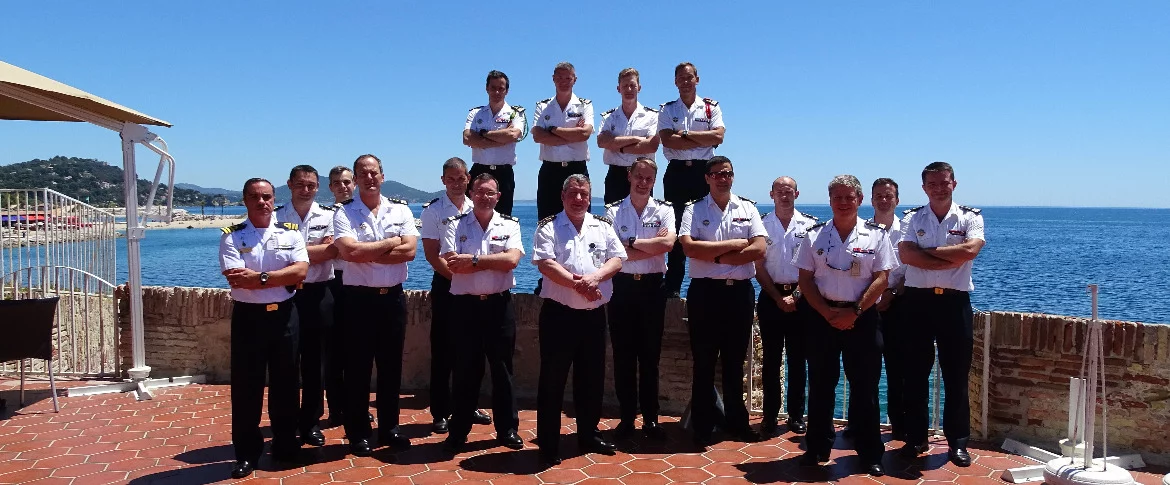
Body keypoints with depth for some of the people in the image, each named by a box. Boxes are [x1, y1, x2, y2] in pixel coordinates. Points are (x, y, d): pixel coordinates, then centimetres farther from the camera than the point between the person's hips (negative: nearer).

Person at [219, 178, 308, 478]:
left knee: (285, 382, 10)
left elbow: (301, 271, -10)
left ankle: (286, 446, 24)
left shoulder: (290, 233, 4)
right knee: (246, 386, 4)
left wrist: (258, 277, -17)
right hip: (248, 317, -2)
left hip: (284, 315, 2)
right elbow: (236, 279, -16)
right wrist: (280, 277, -14)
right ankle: (247, 453, 16)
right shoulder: (231, 237, -2)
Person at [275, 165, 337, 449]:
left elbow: (334, 251, -11)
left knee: (316, 361, 8)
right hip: (285, 294, 0)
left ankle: (311, 422, 20)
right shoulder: (276, 217, 2)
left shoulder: (329, 216, 3)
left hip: (319, 295, 0)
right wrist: (319, 248, -11)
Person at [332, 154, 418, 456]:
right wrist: (390, 243, -11)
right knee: (358, 367, 5)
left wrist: (365, 254, -13)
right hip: (359, 298, -3)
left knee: (391, 365, 10)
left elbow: (409, 251, -9)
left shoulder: (401, 211, 4)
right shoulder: (344, 213, -4)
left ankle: (389, 429, 23)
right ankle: (358, 433, 16)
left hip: (393, 296, 3)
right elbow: (349, 251, -21)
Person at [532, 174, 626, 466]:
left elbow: (617, 259, 2)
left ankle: (588, 434, 29)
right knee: (553, 379, 0)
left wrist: (595, 277, -16)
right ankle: (549, 445, 8)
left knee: (592, 377, 13)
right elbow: (545, 264, -13)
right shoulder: (548, 227, -1)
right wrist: (577, 284, -21)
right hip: (559, 313, -4)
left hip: (594, 315, 4)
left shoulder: (603, 226, 10)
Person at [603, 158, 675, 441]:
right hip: (622, 286, 0)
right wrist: (653, 245, -10)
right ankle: (626, 418, 15)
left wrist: (632, 242, -11)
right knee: (623, 356, 5)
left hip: (652, 287, 0)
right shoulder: (613, 211, 2)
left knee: (650, 355, 7)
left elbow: (668, 243, -15)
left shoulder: (664, 210, 3)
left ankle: (651, 419, 16)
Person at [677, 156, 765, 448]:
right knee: (704, 362, 4)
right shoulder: (694, 210, 1)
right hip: (706, 292, -2)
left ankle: (737, 422, 25)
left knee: (735, 361, 13)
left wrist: (716, 257, -10)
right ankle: (702, 427, 14)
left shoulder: (748, 209, 8)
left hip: (740, 292, 2)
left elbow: (759, 249, -5)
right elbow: (689, 247, -16)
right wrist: (734, 244, -12)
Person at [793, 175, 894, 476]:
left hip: (862, 317, -1)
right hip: (822, 316, 1)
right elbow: (805, 279, 2)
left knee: (864, 386, 3)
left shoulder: (876, 235, 1)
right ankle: (817, 448, 19)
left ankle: (870, 454, 13)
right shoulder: (814, 235, 5)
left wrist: (854, 312, -12)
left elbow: (881, 278, -4)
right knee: (820, 383, 8)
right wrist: (827, 312, -10)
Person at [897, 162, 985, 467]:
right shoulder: (912, 218, 5)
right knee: (915, 374, 7)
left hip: (954, 302, -1)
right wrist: (950, 260, -14)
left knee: (957, 376, 5)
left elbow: (970, 249, -17)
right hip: (918, 300, 1)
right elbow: (906, 255, -11)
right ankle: (915, 438, 18)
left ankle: (958, 442, 16)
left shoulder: (971, 217, 3)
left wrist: (927, 251, -11)